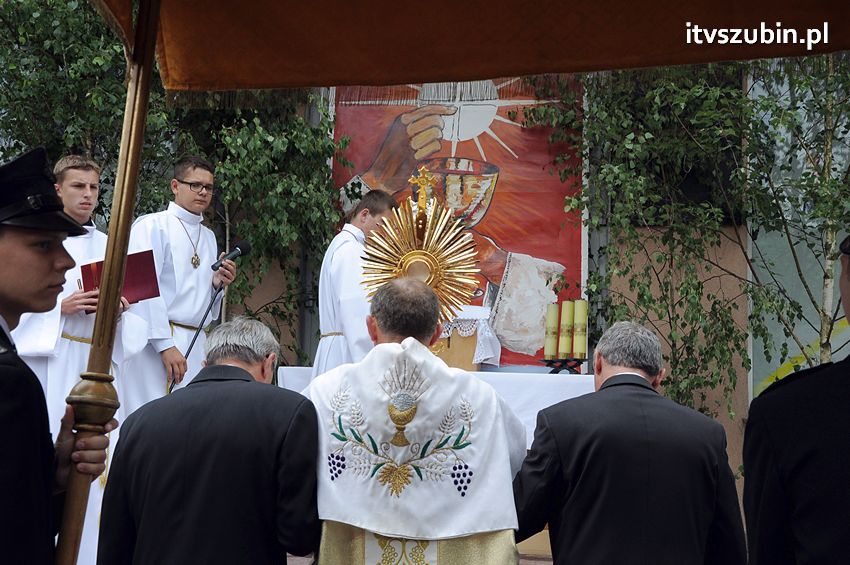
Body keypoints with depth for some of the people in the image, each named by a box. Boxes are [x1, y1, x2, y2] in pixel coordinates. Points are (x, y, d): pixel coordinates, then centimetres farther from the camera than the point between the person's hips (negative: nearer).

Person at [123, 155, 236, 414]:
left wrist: (217, 283, 1)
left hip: (196, 344, 6)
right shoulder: (151, 225, -3)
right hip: (157, 343, -6)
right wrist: (165, 345, -18)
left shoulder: (209, 236, 18)